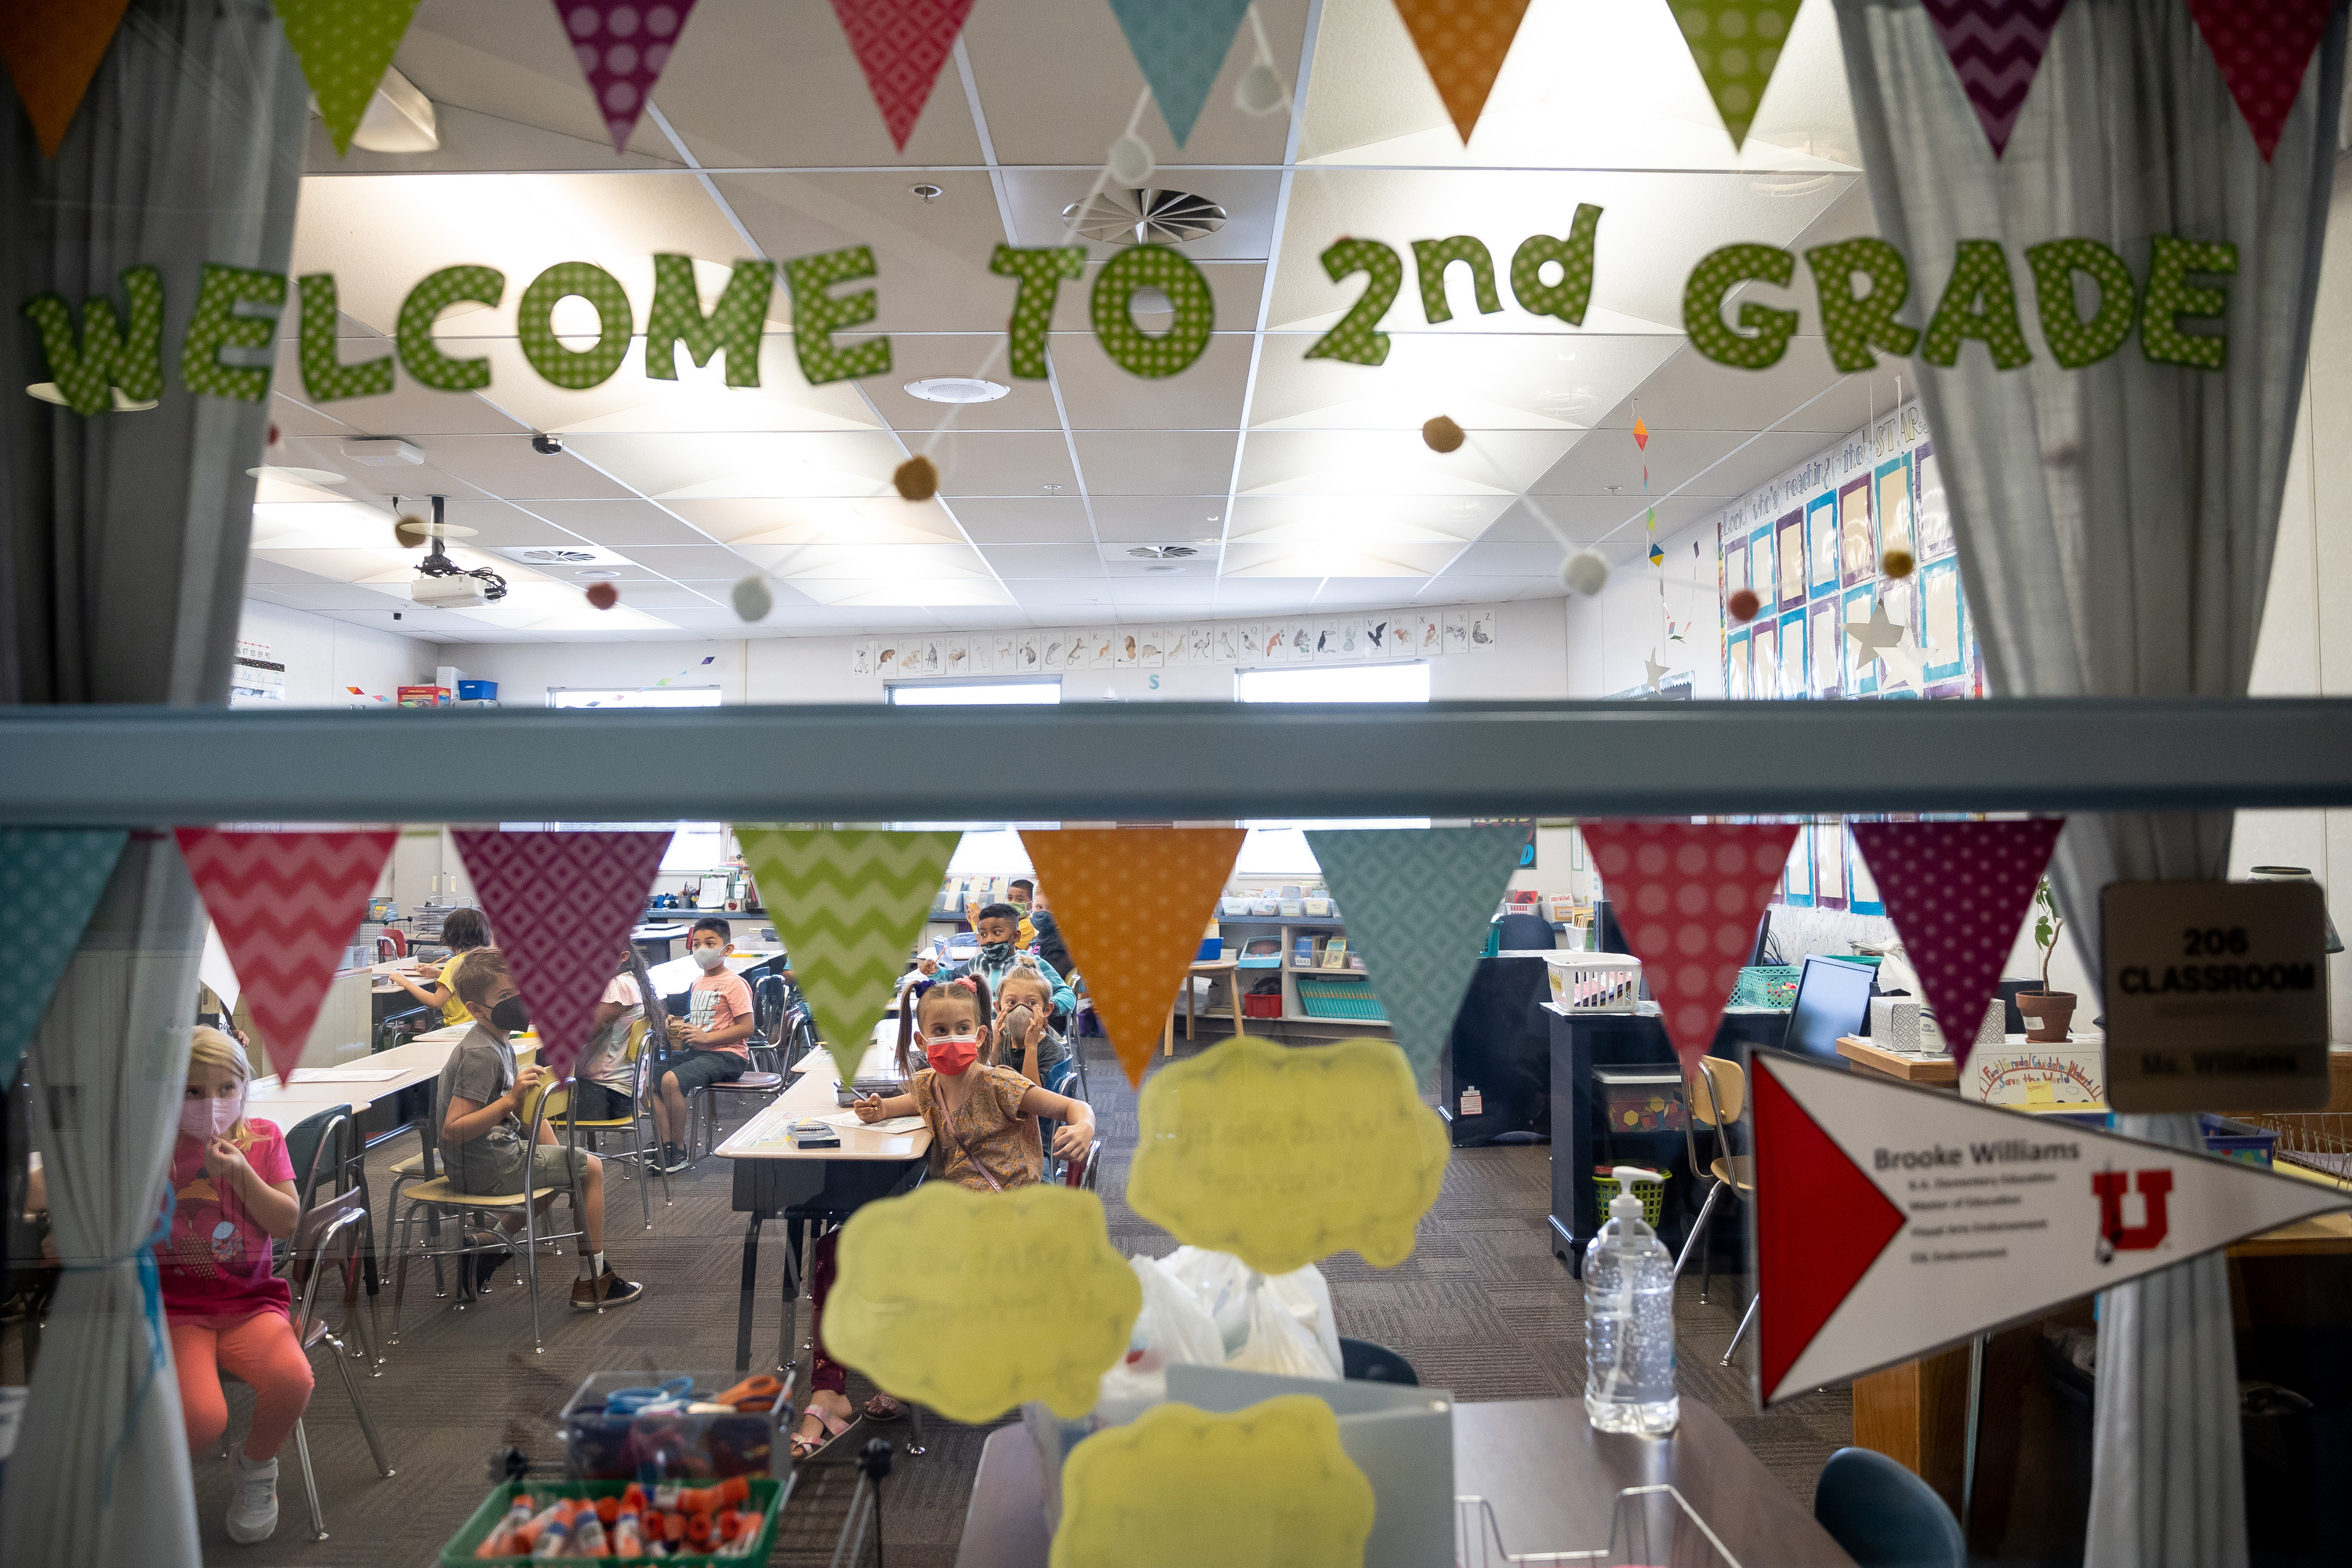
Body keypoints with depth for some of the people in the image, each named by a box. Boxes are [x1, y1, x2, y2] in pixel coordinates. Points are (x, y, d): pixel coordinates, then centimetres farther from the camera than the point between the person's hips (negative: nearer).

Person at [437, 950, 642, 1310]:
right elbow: (453, 1130, -31)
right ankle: (592, 1283, 4)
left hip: (474, 1163, 10)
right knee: (591, 1167, -3)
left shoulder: (496, 1041, 7)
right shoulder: (482, 1054, -25)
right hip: (486, 1168, -10)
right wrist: (512, 1099, -35)